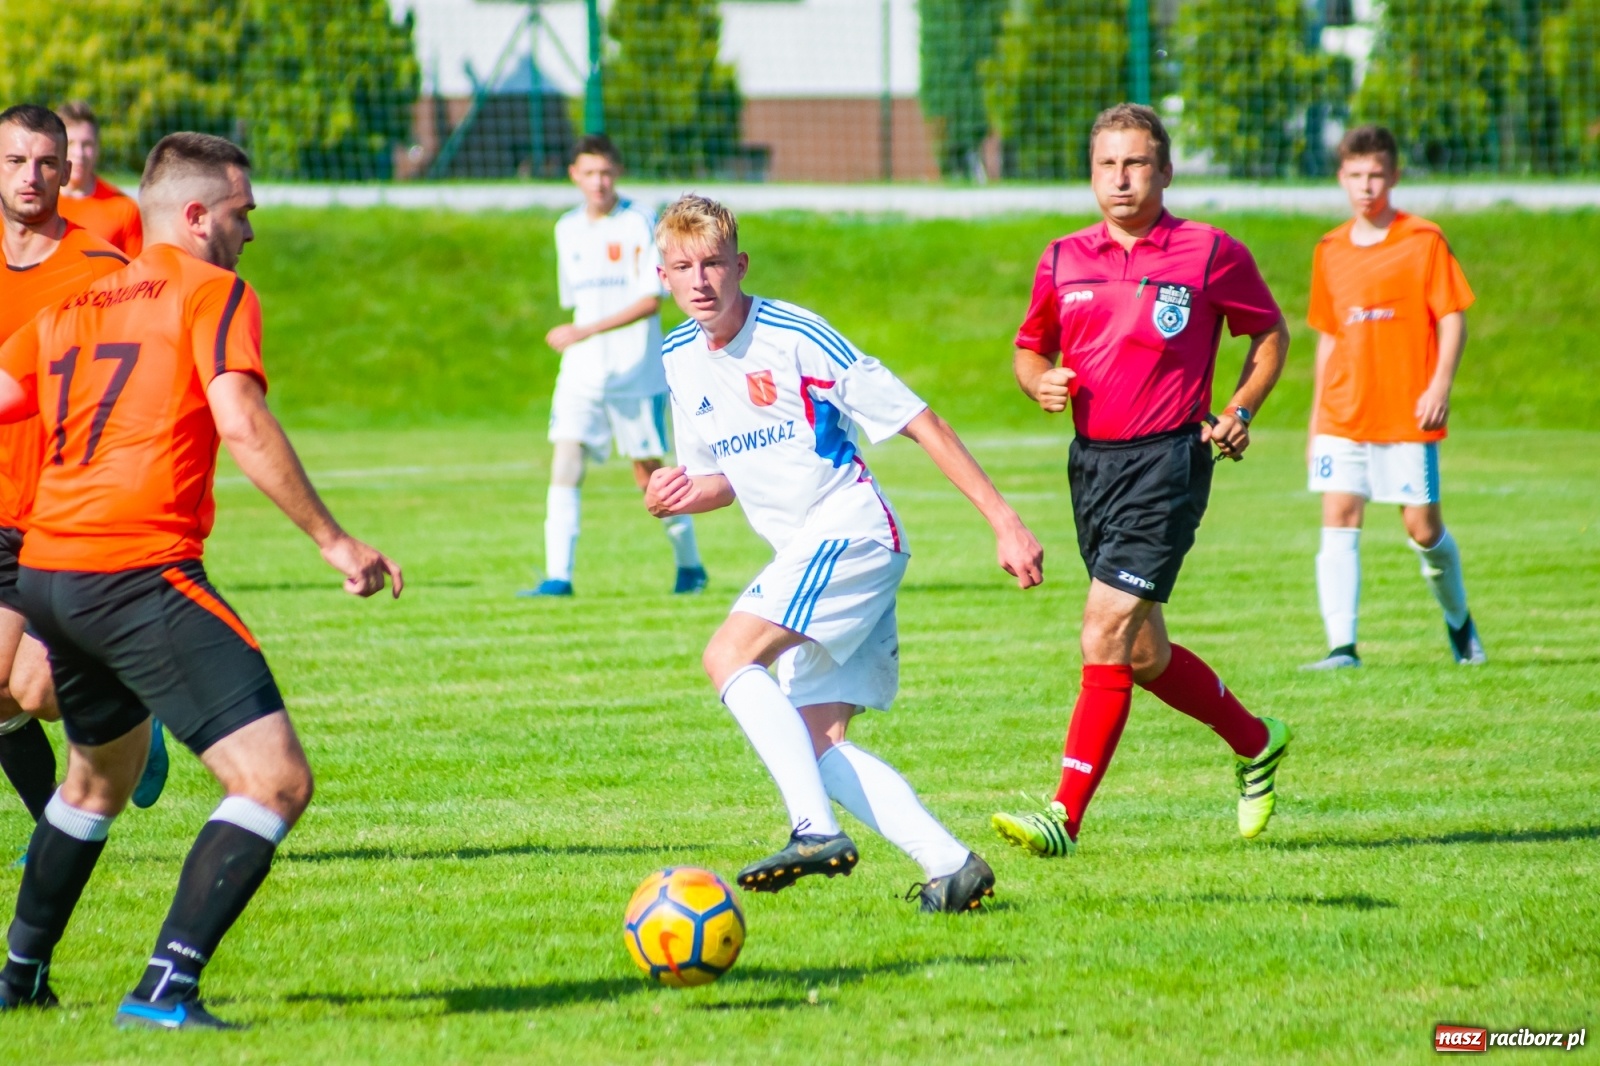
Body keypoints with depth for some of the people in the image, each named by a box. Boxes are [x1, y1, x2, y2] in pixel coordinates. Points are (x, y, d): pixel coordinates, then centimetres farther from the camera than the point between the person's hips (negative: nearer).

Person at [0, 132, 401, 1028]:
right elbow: (241, 424, -14)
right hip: (144, 575, -8)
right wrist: (333, 539, -12)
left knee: (100, 777, 32)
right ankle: (166, 990, -21)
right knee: (277, 782, -12)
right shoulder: (213, 292, -1)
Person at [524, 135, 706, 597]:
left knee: (649, 473, 5)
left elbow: (651, 300, -15)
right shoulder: (568, 229, 10)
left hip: (635, 371, -4)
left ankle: (690, 564, 24)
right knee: (564, 465, -11)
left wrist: (586, 331, -22)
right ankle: (558, 576, -12)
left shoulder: (638, 224, -8)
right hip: (581, 372, 4)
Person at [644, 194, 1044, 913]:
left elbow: (919, 422, -10)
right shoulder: (679, 360, 10)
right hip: (804, 556, 8)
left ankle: (817, 830, -33)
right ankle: (949, 864, -4)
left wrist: (1005, 523, -13)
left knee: (729, 657, -24)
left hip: (851, 531, -8)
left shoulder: (793, 336, -13)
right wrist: (677, 495, -1)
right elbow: (723, 479, 24)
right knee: (814, 743, -2)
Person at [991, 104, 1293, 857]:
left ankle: (1065, 816, -15)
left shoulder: (1210, 254, -3)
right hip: (1091, 458, 6)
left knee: (1105, 635, -16)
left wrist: (1240, 410, -4)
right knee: (1142, 655, 13)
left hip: (1167, 461, -6)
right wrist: (1040, 381, -3)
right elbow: (1029, 346, 20)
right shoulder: (1063, 260, 8)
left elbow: (1270, 335, 10)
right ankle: (1255, 742, 38)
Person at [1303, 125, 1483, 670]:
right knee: (1339, 518, -9)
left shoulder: (1424, 240, -2)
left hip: (1407, 413, -3)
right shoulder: (1330, 251, 11)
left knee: (1422, 525, 1)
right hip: (1344, 415, 3)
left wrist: (1441, 384, -16)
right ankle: (1341, 645, -12)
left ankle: (1458, 620, 27)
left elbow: (1452, 318, -3)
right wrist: (1316, 416, 15)